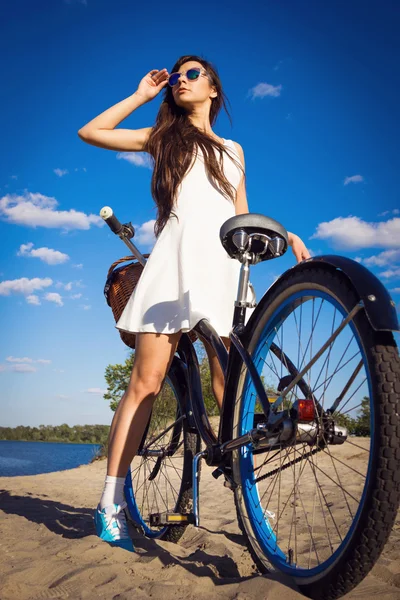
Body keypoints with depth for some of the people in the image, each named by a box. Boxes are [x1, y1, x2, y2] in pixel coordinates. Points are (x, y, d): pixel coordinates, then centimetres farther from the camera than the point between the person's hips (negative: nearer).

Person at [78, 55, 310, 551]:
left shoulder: (232, 149, 29)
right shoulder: (164, 136, 23)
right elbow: (90, 132, 16)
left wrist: (286, 235, 11)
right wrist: (142, 95, 21)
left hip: (223, 267, 2)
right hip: (174, 259, -2)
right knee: (146, 381, -10)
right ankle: (111, 502, -5)